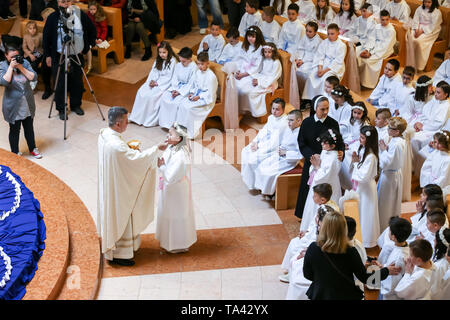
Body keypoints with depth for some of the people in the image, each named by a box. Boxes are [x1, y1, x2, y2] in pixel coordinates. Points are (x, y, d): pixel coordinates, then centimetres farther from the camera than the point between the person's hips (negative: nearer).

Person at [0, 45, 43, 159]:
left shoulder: (25, 62, -1)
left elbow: (34, 77, -10)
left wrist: (21, 67, -17)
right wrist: (11, 67, -21)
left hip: (28, 104, 3)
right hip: (13, 106, -3)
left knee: (29, 128, 17)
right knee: (14, 130, 9)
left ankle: (32, 148, 36)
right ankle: (15, 153, 25)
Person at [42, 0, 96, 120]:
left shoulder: (81, 15, -2)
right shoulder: (52, 18, -4)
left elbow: (92, 30, 11)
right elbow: (46, 37, 4)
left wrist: (88, 46, 6)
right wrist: (47, 55, 3)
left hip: (77, 55, 2)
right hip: (59, 56, -2)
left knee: (77, 83, 11)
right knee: (60, 84, 3)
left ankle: (76, 105, 30)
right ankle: (61, 109, 17)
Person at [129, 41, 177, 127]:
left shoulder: (172, 61, -13)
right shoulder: (158, 60, 10)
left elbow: (169, 77, -16)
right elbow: (154, 72, 8)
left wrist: (157, 83, -18)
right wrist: (152, 80, -12)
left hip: (166, 83, -7)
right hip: (156, 81, 7)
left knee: (151, 96, -28)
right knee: (141, 92, -15)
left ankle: (150, 120, -16)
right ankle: (138, 116, -11)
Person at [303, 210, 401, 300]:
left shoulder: (313, 249, -20)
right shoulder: (350, 252, -22)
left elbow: (307, 275, -6)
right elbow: (365, 278, -10)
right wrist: (386, 271, 4)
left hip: (320, 295, 1)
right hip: (346, 296, -1)